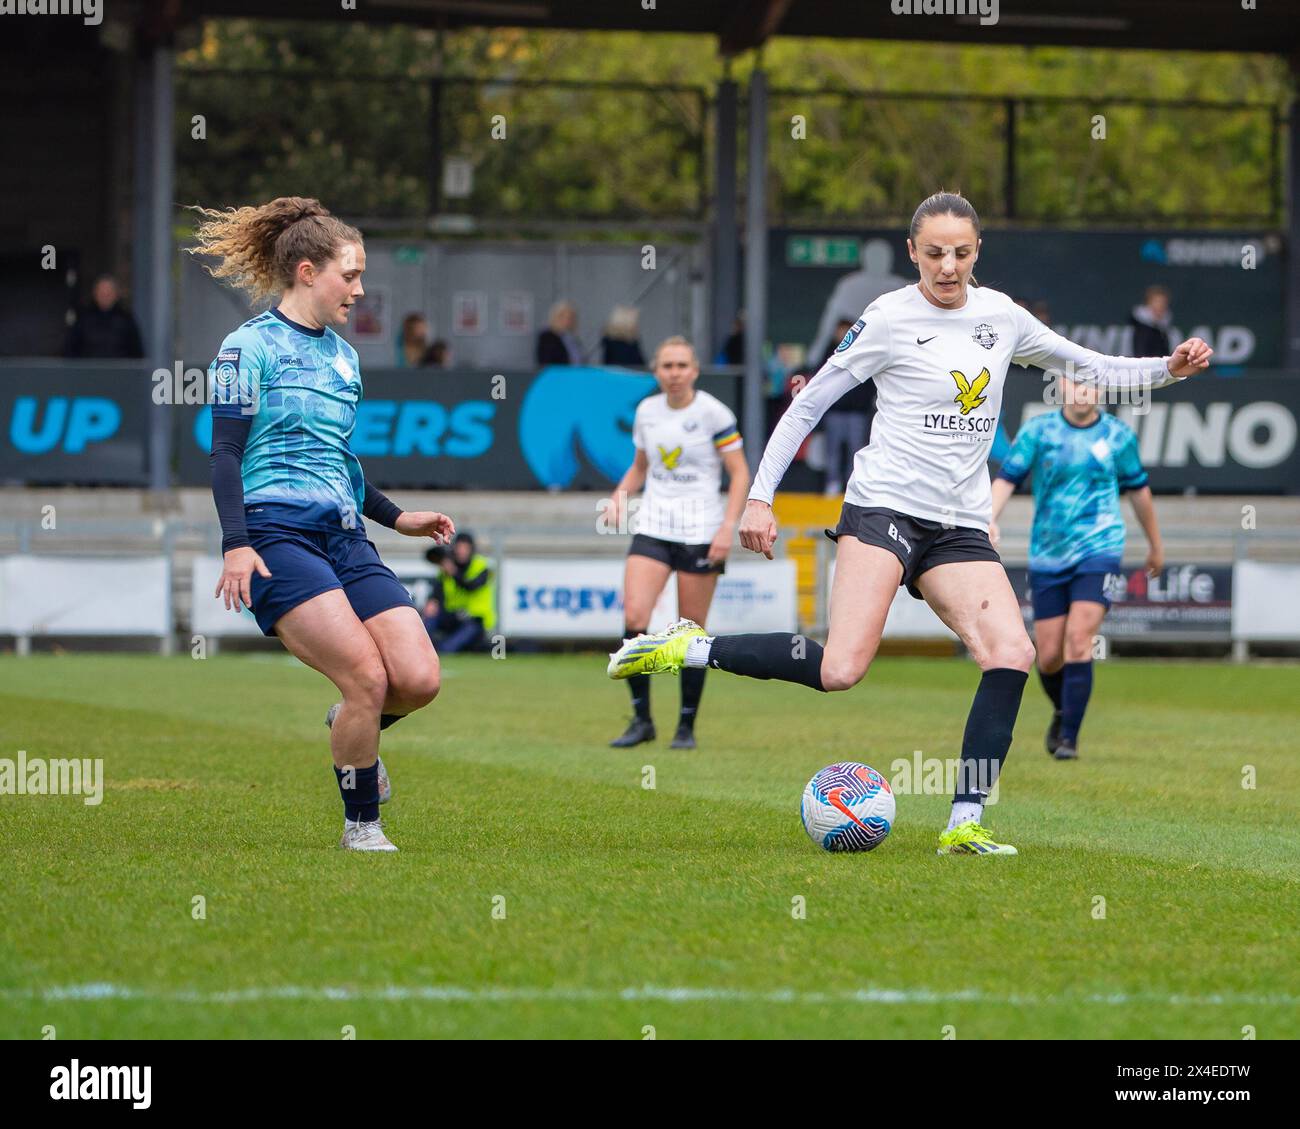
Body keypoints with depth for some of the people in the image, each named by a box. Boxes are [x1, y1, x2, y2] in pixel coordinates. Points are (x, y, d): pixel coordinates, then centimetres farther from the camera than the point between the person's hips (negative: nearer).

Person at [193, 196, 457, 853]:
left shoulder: (343, 356, 21)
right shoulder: (250, 346, -1)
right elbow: (226, 453, -7)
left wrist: (396, 519, 27)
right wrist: (236, 542, -18)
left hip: (344, 539, 7)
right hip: (275, 538, -7)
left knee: (419, 679, -10)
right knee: (368, 676, -20)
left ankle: (355, 730, 24)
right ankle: (361, 824, -2)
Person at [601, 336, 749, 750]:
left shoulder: (713, 413, -7)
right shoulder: (646, 412, 7)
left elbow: (740, 474, -5)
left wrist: (728, 527, -16)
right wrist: (620, 495, 1)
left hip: (700, 531, -4)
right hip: (653, 527, 4)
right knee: (633, 618, -12)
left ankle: (687, 726, 12)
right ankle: (641, 719, -2)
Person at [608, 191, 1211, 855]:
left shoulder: (1000, 316, 10)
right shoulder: (889, 319, -5)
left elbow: (1089, 368, 22)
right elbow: (808, 405, 1)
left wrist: (1169, 369, 6)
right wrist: (759, 497, -4)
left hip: (961, 527, 5)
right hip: (885, 508, -5)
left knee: (1013, 653, -17)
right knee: (841, 671, -23)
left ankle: (964, 825, -13)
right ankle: (688, 648, -5)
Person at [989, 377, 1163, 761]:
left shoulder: (1118, 435, 3)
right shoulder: (1038, 430, 0)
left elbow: (1139, 489, 16)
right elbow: (1007, 477, -5)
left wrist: (1155, 544, 25)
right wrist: (989, 519, -24)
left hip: (1098, 552, -1)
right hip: (1047, 556, 1)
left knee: (1079, 640, -19)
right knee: (1049, 656, 1)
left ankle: (1069, 737, -12)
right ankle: (1062, 712, 33)